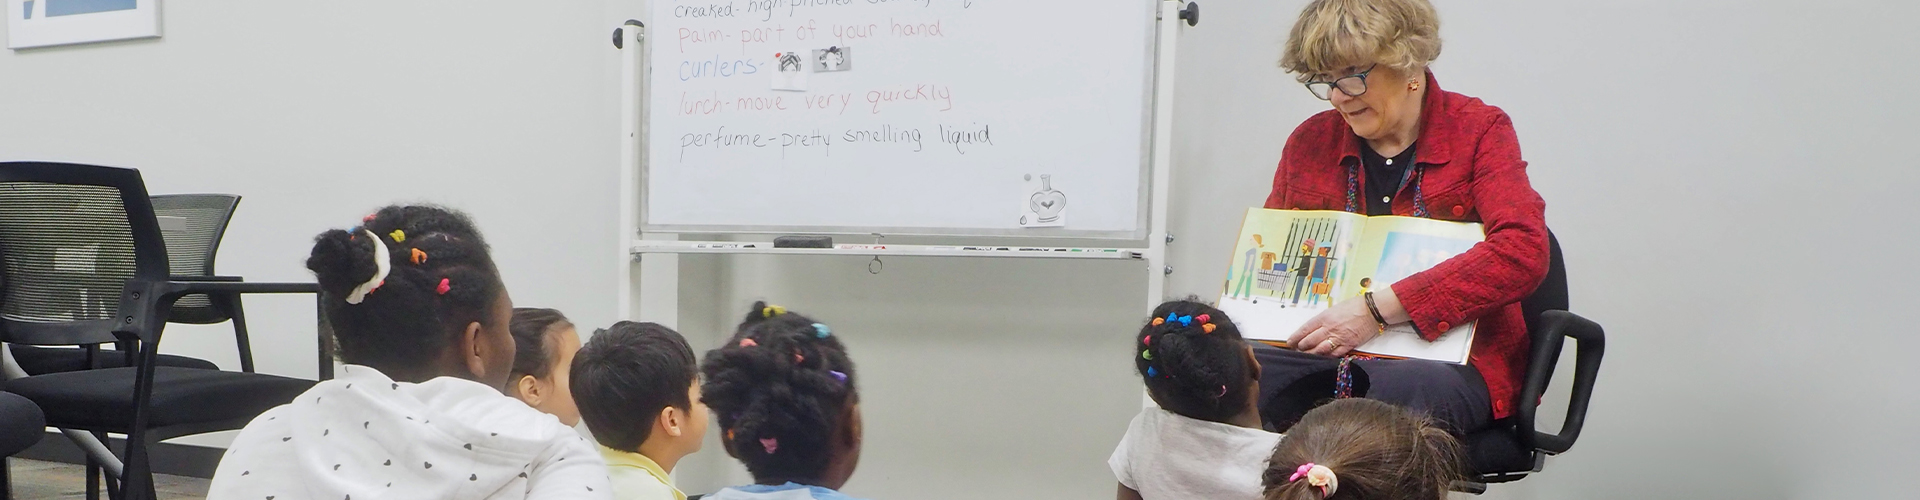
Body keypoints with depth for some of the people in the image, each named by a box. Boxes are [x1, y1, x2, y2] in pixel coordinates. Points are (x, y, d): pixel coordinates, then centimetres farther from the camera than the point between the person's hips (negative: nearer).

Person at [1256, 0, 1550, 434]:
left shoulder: (1479, 132, 1)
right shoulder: (1310, 140, 13)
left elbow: (1524, 253, -15)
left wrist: (1378, 309, -23)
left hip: (1451, 359, -3)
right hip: (1324, 355, 3)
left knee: (1402, 389, -40)